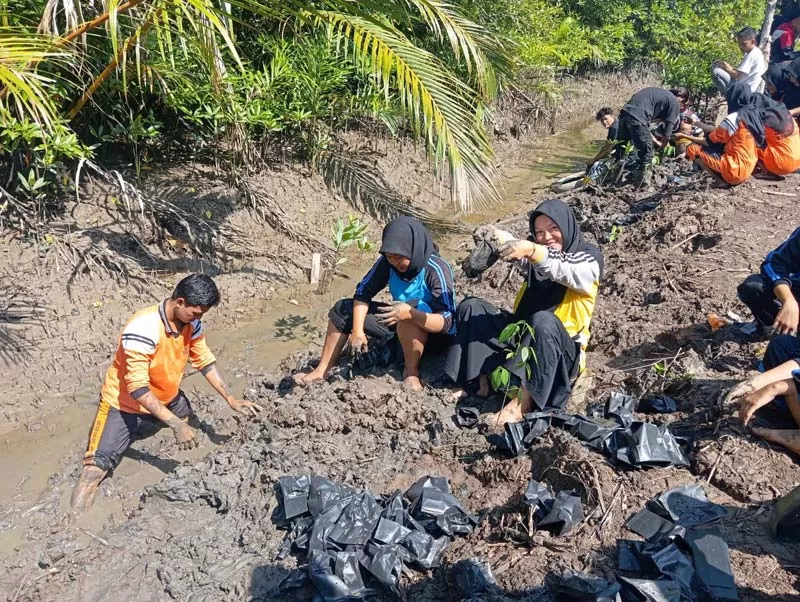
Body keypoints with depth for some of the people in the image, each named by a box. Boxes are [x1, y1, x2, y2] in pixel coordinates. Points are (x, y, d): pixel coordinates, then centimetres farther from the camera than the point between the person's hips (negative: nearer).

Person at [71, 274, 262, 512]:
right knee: (96, 467, -15)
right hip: (125, 401, -7)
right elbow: (137, 388, -37)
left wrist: (231, 400, -8)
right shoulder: (143, 329, -36)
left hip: (165, 396, 7)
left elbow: (205, 361, -2)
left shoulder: (191, 323, -14)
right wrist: (176, 424, -42)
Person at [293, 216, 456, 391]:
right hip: (401, 326, 6)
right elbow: (363, 293, -8)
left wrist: (411, 314, -50)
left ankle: (411, 371, -17)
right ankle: (322, 370, 0)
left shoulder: (436, 269, -28)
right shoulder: (387, 262, -13)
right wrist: (358, 331, -21)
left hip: (434, 334, -6)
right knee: (343, 309, -4)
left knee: (416, 309, -40)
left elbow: (447, 322, -33)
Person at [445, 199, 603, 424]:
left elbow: (566, 271, -30)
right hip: (522, 332, 6)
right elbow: (507, 243, -12)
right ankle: (480, 380, -13)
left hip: (562, 350, -5)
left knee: (543, 321, -38)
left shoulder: (590, 258, -6)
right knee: (471, 306, -6)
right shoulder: (536, 251, 9)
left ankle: (524, 401, -34)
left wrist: (532, 251, -47)